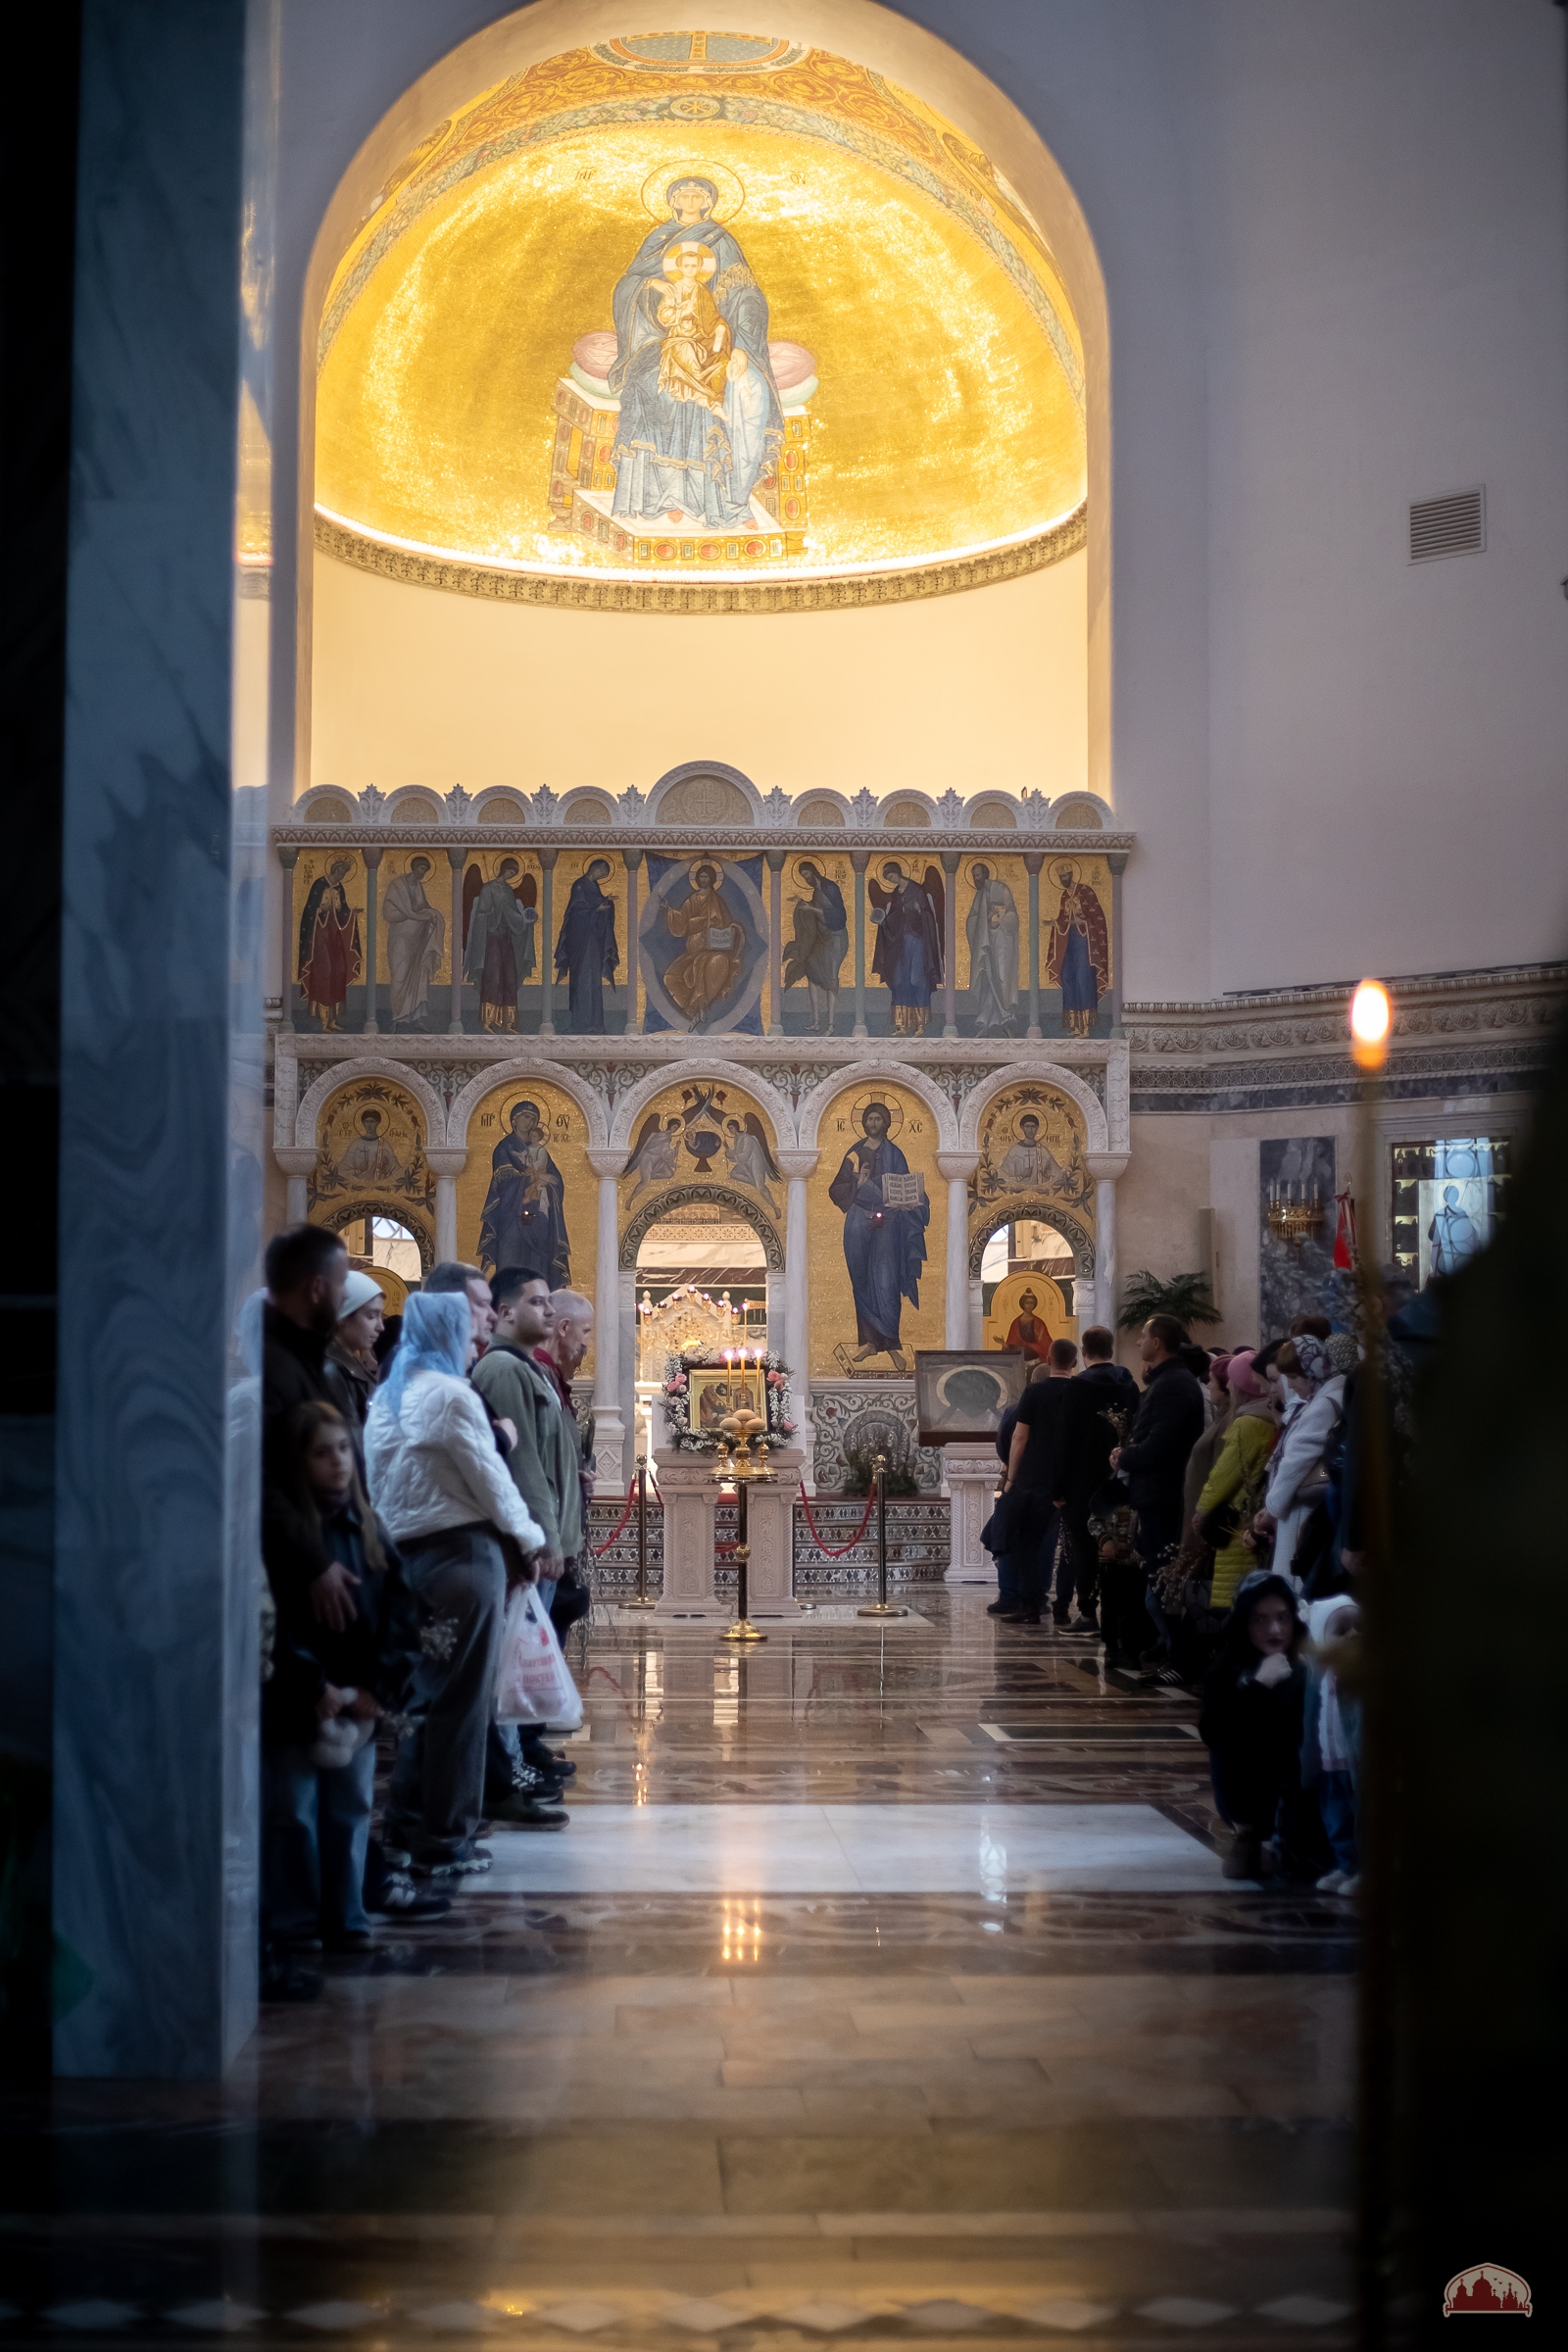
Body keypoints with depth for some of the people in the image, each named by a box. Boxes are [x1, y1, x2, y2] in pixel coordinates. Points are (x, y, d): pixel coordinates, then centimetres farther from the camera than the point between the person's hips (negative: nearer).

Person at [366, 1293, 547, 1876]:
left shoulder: (386, 1397, 13)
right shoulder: (451, 1396, -12)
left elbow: (376, 1484, 14)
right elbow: (491, 1482, -10)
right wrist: (529, 1534, 6)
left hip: (407, 1554, 8)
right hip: (461, 1553, -8)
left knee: (427, 1693, 17)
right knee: (461, 1699, -1)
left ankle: (406, 1822, 22)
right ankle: (445, 1843, 4)